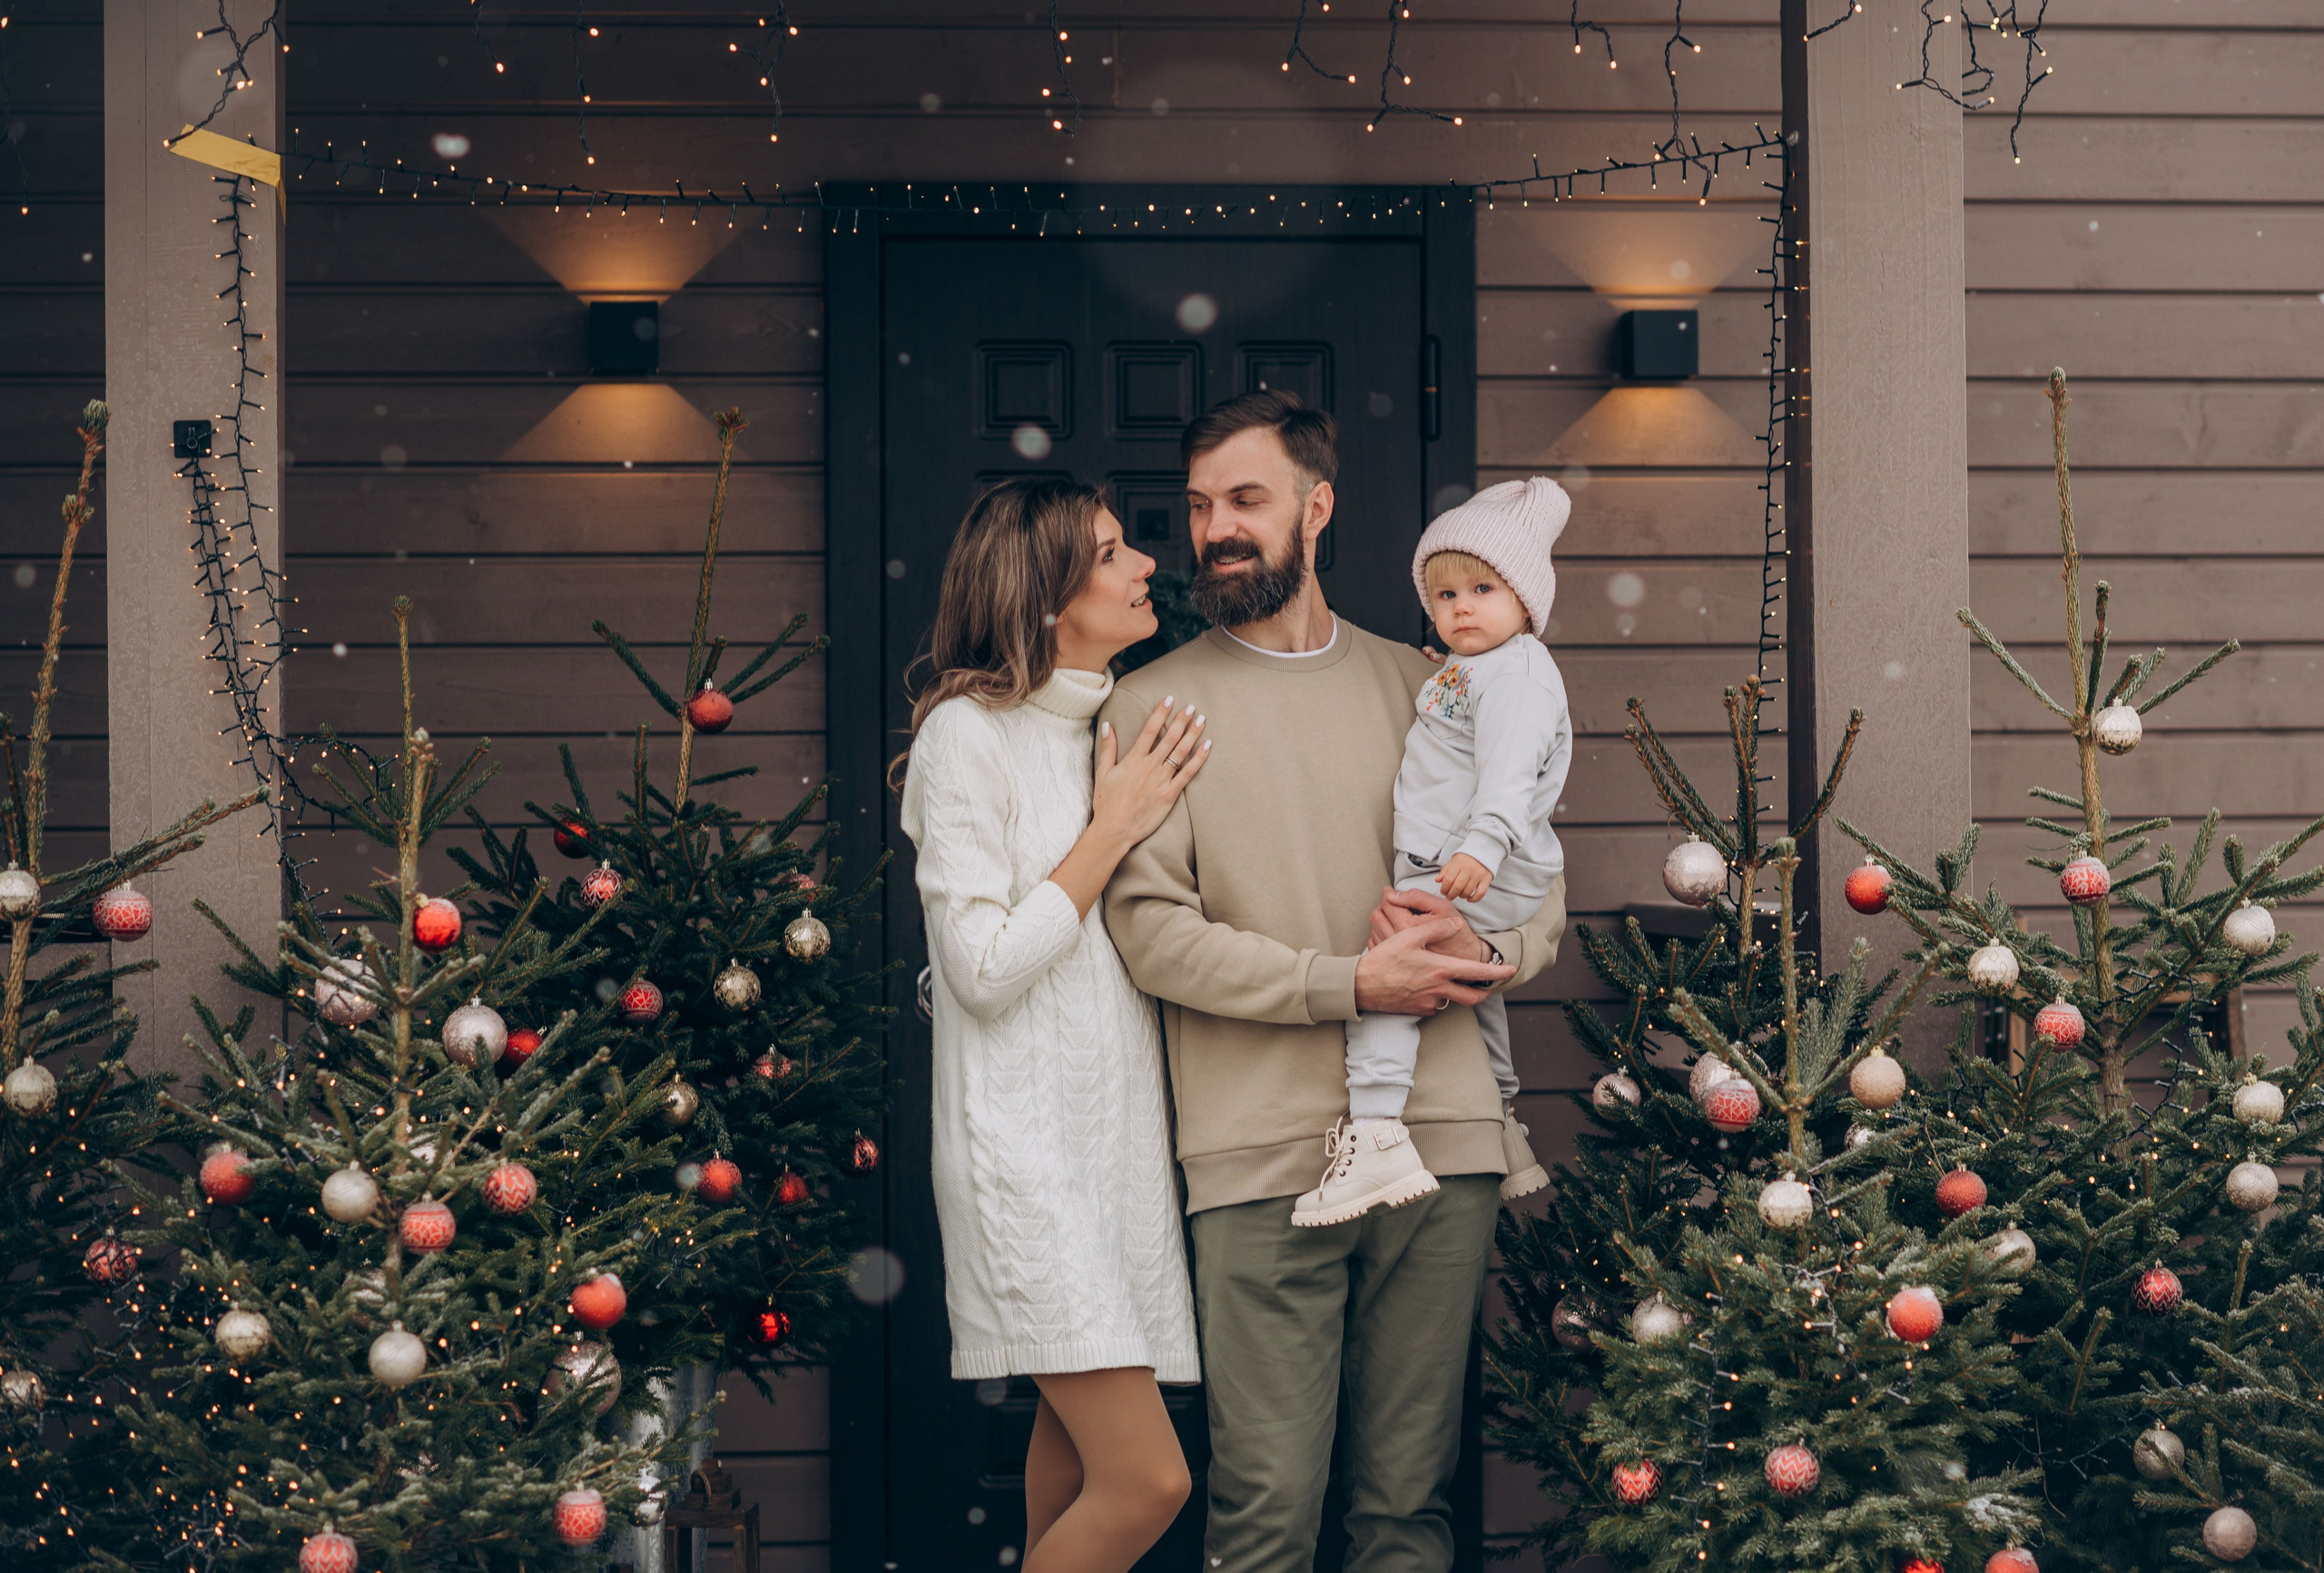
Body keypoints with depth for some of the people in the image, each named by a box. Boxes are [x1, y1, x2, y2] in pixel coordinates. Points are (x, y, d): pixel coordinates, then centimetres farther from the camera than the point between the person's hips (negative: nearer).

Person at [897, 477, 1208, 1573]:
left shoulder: (1118, 729, 15)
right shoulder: (967, 734, -10)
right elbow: (982, 969, -14)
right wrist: (1114, 827, -11)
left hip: (1118, 1138, 8)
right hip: (1026, 1144, -8)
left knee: (1077, 1430, 9)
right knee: (1146, 1479, -13)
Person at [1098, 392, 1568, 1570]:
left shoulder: (1421, 688, 16)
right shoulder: (1154, 703, 6)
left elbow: (1541, 888, 16)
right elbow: (1149, 926, -6)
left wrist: (1481, 951, -7)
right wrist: (1349, 983, -14)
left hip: (1441, 1139, 3)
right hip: (1262, 1158, -3)